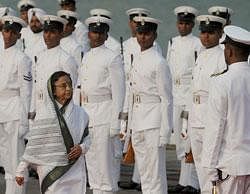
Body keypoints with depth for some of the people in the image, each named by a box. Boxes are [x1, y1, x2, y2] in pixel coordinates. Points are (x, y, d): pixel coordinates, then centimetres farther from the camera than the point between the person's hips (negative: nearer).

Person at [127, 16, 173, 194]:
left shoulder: (158, 62, -11)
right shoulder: (137, 59, 13)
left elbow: (166, 99, -12)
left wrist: (164, 133, -15)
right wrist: (131, 126, 16)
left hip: (153, 124, -8)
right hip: (138, 124, 8)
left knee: (155, 174, -5)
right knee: (144, 174, 14)